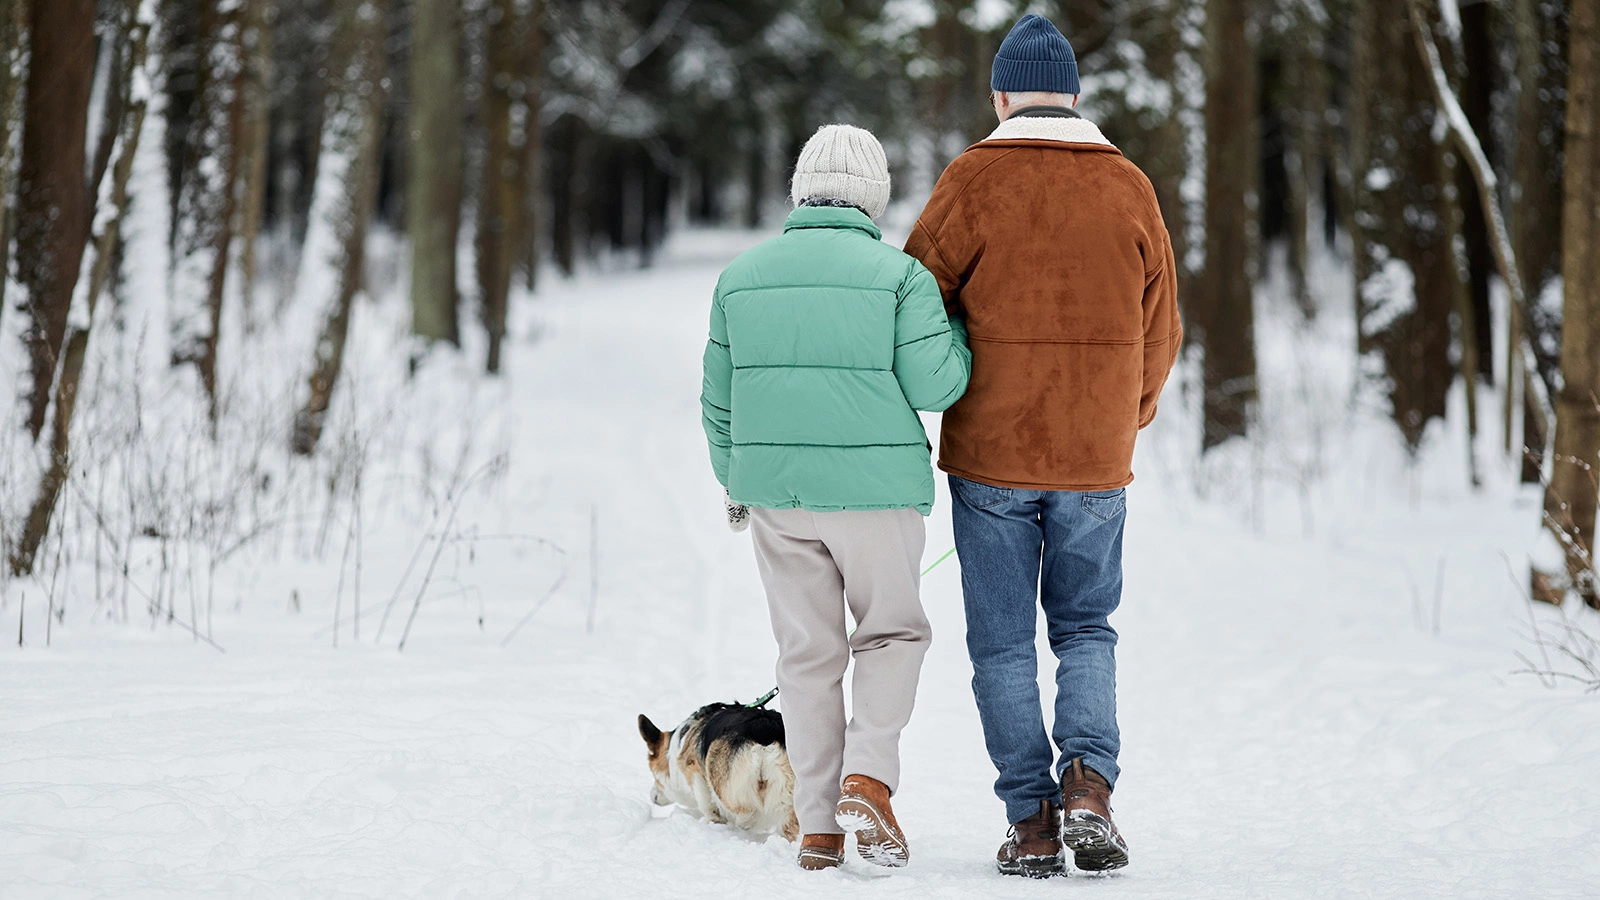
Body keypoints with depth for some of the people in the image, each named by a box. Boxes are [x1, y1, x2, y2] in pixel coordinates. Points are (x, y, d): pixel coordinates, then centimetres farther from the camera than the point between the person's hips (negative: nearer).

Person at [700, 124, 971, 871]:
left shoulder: (742, 276, 5)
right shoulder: (898, 274, -8)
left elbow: (719, 397, 10)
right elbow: (932, 386, -11)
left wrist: (734, 479, 24)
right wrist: (959, 331, 8)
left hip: (775, 487, 3)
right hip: (874, 486, -3)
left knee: (807, 650, 11)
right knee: (892, 631, 14)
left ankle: (818, 825, 11)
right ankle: (868, 780, -5)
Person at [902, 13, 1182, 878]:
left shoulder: (975, 179, -6)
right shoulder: (1129, 187, 4)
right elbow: (1158, 332, 10)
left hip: (990, 452, -2)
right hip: (1096, 457, 3)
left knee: (1003, 641, 6)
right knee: (1085, 627, 16)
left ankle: (1032, 820, 3)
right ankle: (1087, 780, -5)